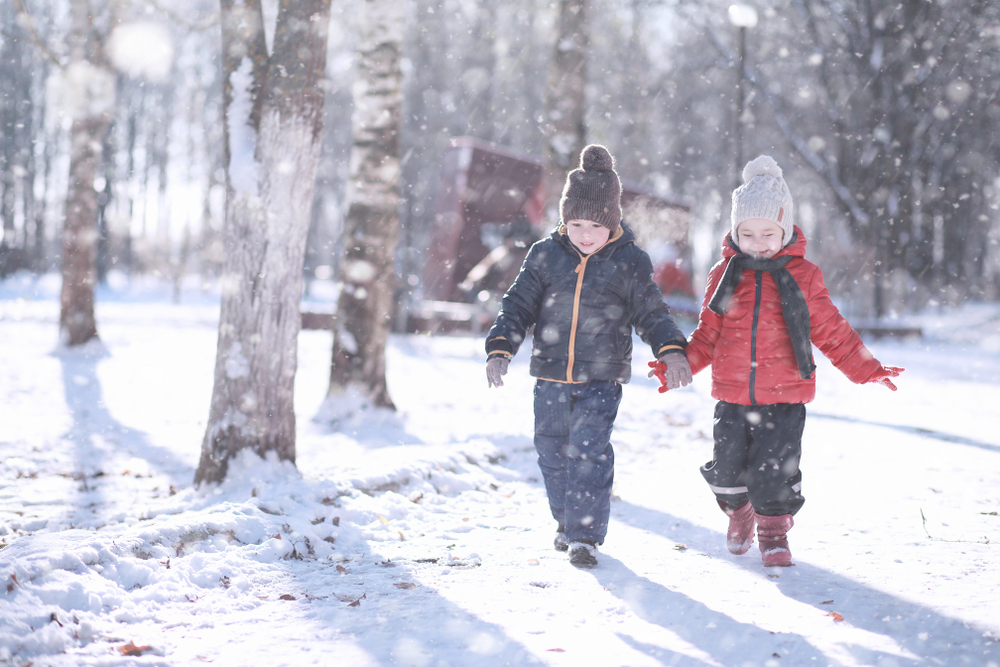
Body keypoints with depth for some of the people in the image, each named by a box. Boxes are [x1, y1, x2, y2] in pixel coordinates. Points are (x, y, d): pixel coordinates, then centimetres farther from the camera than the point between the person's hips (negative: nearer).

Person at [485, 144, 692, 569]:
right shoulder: (545, 256, 0)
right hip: (550, 378, 3)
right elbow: (518, 305, 3)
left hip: (601, 379, -3)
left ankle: (587, 534, -2)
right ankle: (566, 521, 34)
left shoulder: (630, 263, -3)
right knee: (553, 453, 12)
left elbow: (651, 314, 3)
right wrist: (500, 350, -10)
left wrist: (671, 351, -13)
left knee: (589, 452, -12)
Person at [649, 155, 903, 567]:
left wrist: (867, 370, 2)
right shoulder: (725, 274, 3)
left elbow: (831, 332, 7)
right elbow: (709, 333, 10)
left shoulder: (803, 276, -1)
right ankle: (739, 514, 38)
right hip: (732, 396, 2)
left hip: (784, 397, -2)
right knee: (727, 467, 6)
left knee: (773, 471, -7)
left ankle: (774, 532, 17)